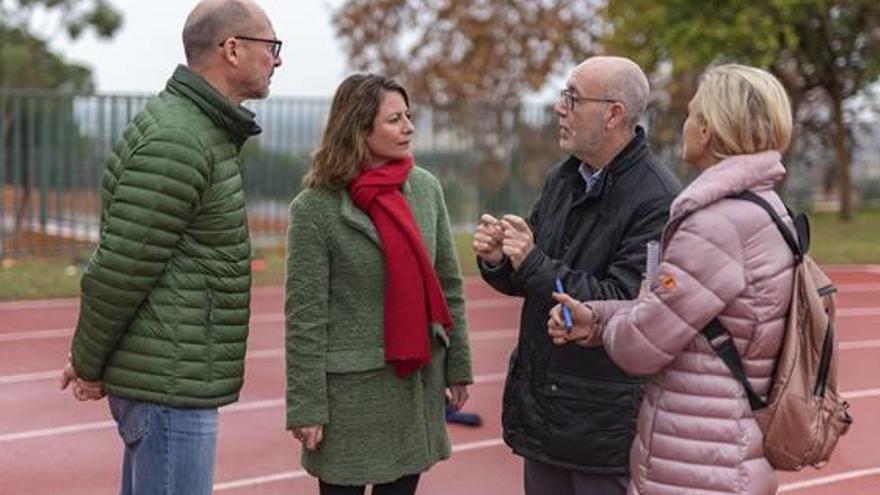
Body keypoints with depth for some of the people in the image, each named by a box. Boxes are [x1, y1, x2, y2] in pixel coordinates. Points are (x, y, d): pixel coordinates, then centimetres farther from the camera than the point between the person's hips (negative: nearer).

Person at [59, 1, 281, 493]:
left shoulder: (205, 131, 14)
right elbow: (121, 268, -19)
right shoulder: (176, 142, -19)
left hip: (172, 378, 10)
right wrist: (89, 364, -6)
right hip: (172, 382, -10)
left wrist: (90, 356, 14)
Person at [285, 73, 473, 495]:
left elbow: (448, 286, 8)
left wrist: (458, 366, 7)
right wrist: (306, 406, -12)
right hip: (349, 386, -4)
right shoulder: (316, 207, -11)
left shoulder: (425, 188, 2)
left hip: (417, 382, 4)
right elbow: (304, 317, -11)